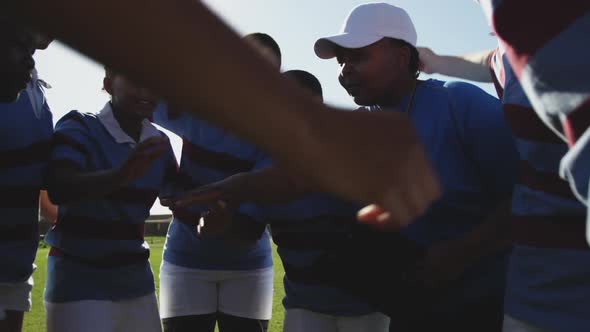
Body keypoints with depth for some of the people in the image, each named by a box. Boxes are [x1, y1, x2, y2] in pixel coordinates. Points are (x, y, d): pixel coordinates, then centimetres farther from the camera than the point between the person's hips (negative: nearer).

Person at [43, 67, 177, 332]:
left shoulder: (158, 144, 6)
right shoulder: (78, 128, -11)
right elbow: (58, 189, -29)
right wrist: (121, 175, -47)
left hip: (135, 278, 6)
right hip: (79, 279, -6)